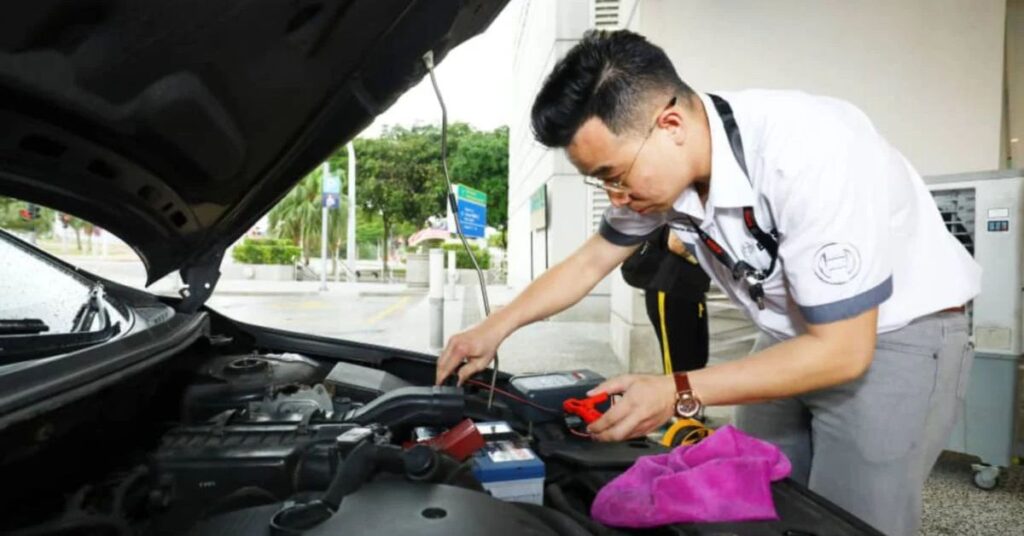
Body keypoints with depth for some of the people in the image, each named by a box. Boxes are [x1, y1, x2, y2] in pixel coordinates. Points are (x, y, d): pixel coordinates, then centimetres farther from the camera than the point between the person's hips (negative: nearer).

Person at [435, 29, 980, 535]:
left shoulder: (807, 156, -34)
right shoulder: (656, 162, -13)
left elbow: (842, 351, -27)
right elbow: (591, 259, 3)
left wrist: (680, 392, -30)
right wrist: (495, 327, -3)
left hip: (900, 334, -5)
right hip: (797, 334, 6)